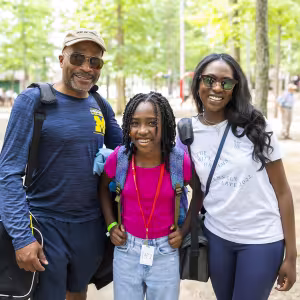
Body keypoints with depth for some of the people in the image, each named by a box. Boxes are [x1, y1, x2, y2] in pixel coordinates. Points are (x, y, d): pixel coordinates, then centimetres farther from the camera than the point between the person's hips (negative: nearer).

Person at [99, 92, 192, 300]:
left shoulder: (180, 161, -16)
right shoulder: (119, 157, -12)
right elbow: (103, 187, 9)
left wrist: (185, 229, -2)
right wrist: (111, 224, 2)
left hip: (166, 253, -1)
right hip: (126, 250, 1)